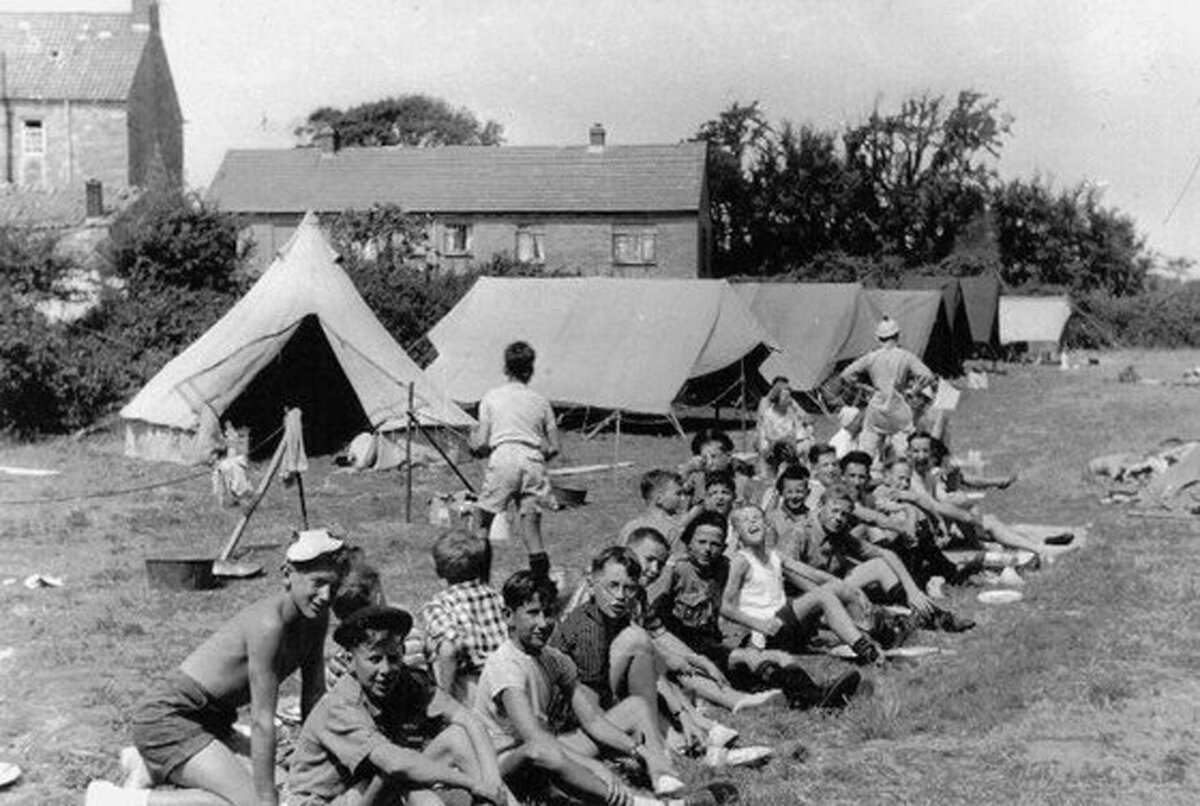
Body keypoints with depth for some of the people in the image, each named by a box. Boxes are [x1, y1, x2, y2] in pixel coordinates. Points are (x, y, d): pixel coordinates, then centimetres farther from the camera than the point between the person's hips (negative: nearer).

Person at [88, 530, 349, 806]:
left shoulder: (316, 619, -1)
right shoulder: (269, 624, -27)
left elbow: (314, 700, 6)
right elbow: (262, 721, -26)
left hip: (211, 718, 9)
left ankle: (153, 768, 25)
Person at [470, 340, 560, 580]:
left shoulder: (492, 397, 10)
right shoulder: (541, 401, 16)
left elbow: (481, 444, 5)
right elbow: (554, 448, 13)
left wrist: (473, 439, 27)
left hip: (503, 458, -2)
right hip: (533, 462, 2)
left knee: (483, 516, 9)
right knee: (530, 518, 4)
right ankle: (542, 576, -11)